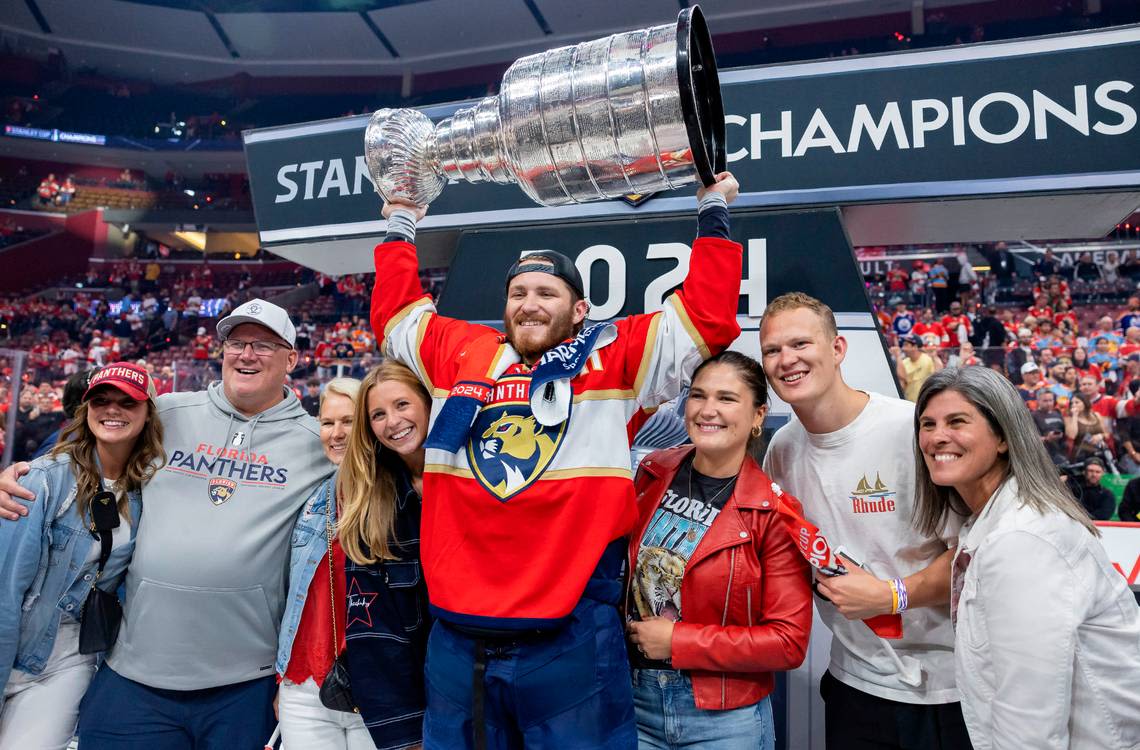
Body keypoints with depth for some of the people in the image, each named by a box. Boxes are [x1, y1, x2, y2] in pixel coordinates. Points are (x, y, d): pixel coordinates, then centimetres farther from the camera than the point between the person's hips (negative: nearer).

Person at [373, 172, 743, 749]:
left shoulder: (615, 359, 1)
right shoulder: (461, 354, 10)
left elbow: (708, 315, 1)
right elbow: (394, 312, 26)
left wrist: (713, 212, 6)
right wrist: (401, 227, 30)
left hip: (571, 636, -3)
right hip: (456, 637, 4)